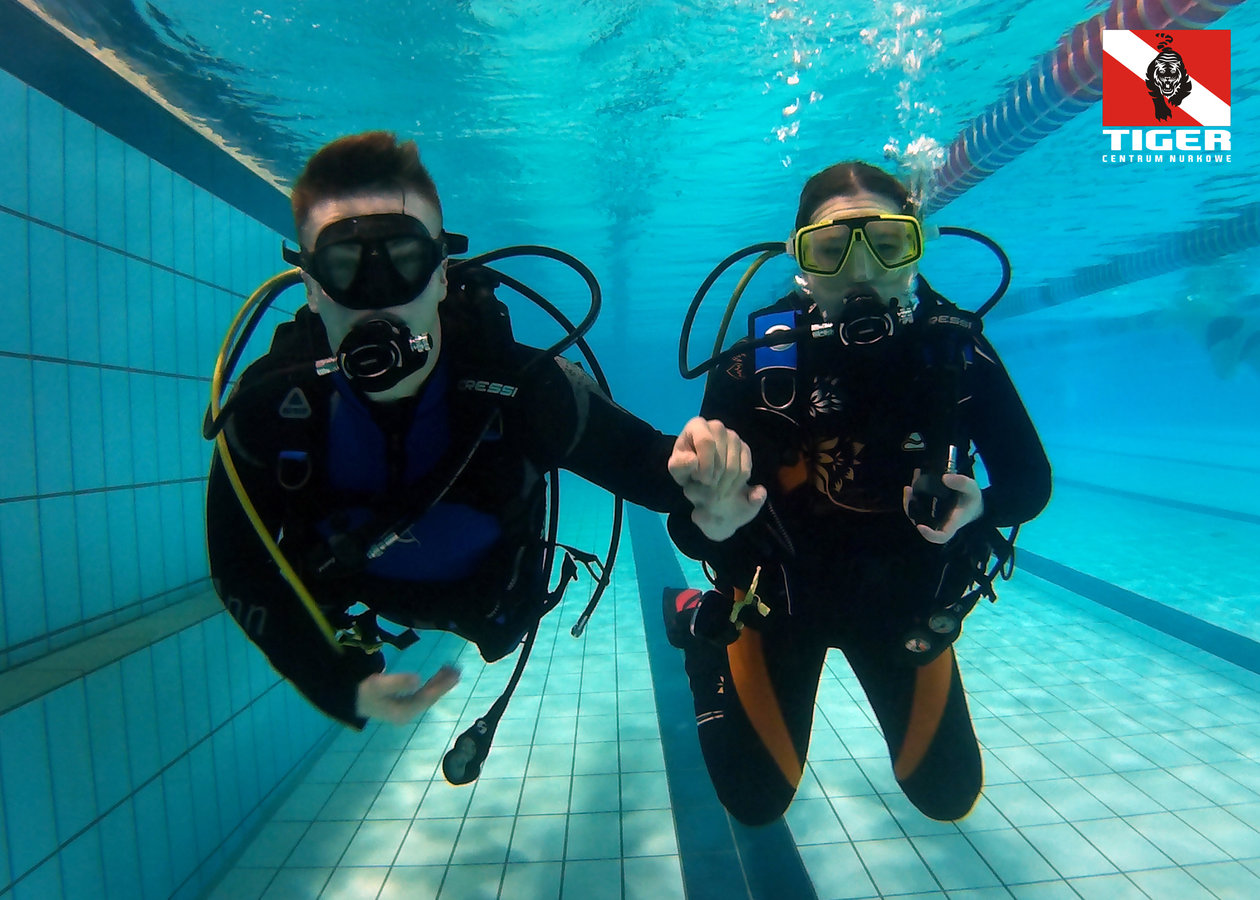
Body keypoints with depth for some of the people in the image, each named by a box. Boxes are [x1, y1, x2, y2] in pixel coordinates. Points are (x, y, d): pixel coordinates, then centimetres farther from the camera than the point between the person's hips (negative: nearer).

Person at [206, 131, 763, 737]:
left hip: (492, 609, -1)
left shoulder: (521, 388, -39)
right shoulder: (266, 408, -34)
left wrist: (701, 467, -57)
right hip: (360, 606, 2)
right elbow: (238, 568, -22)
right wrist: (339, 684, -32)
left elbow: (644, 460, -31)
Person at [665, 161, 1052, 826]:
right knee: (757, 803, 11)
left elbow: (1030, 483, -8)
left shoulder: (955, 348, -20)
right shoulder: (758, 359, -26)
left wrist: (980, 508, -31)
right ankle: (705, 628, 31)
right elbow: (688, 529, -28)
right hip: (782, 594, -2)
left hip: (906, 597, 3)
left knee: (949, 796, 18)